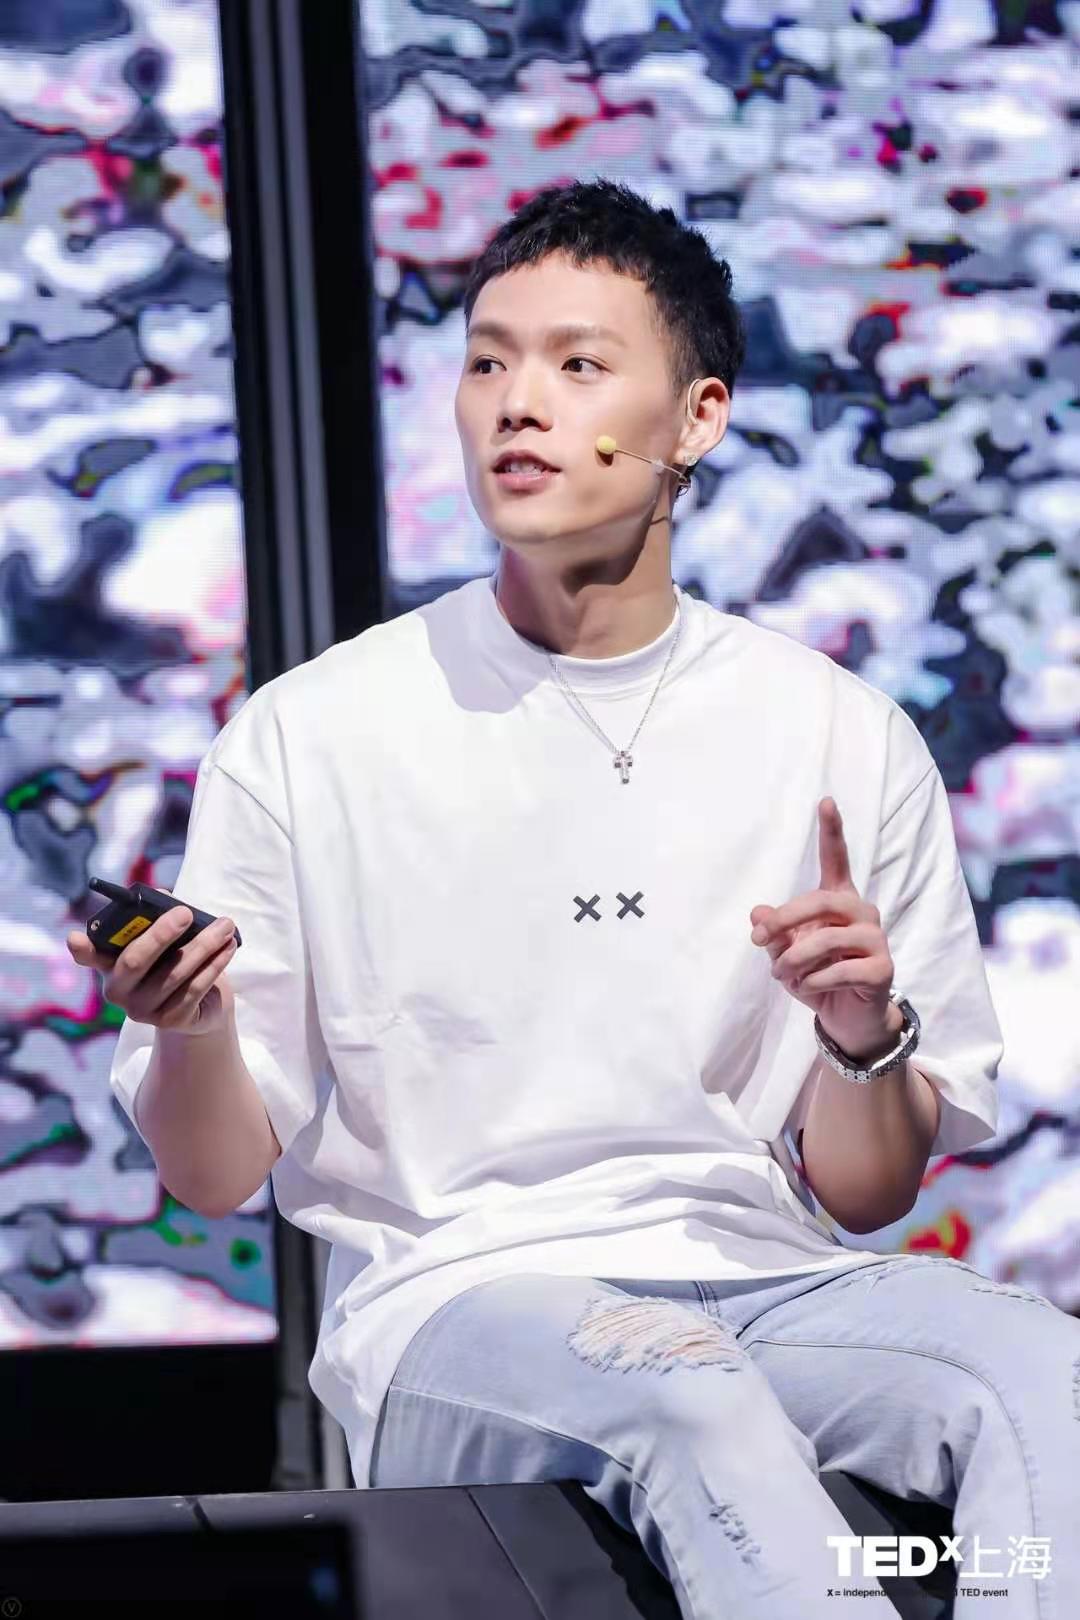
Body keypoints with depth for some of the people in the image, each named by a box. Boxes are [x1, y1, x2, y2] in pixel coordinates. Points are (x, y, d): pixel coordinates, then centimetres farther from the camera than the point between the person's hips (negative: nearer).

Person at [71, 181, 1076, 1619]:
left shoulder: (847, 743, 9)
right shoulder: (310, 736, 4)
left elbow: (866, 1194, 13)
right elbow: (217, 1177, 6)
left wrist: (865, 1039, -9)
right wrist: (190, 1030, -16)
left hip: (767, 1284, 3)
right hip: (452, 1304, -2)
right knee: (687, 1396, -38)